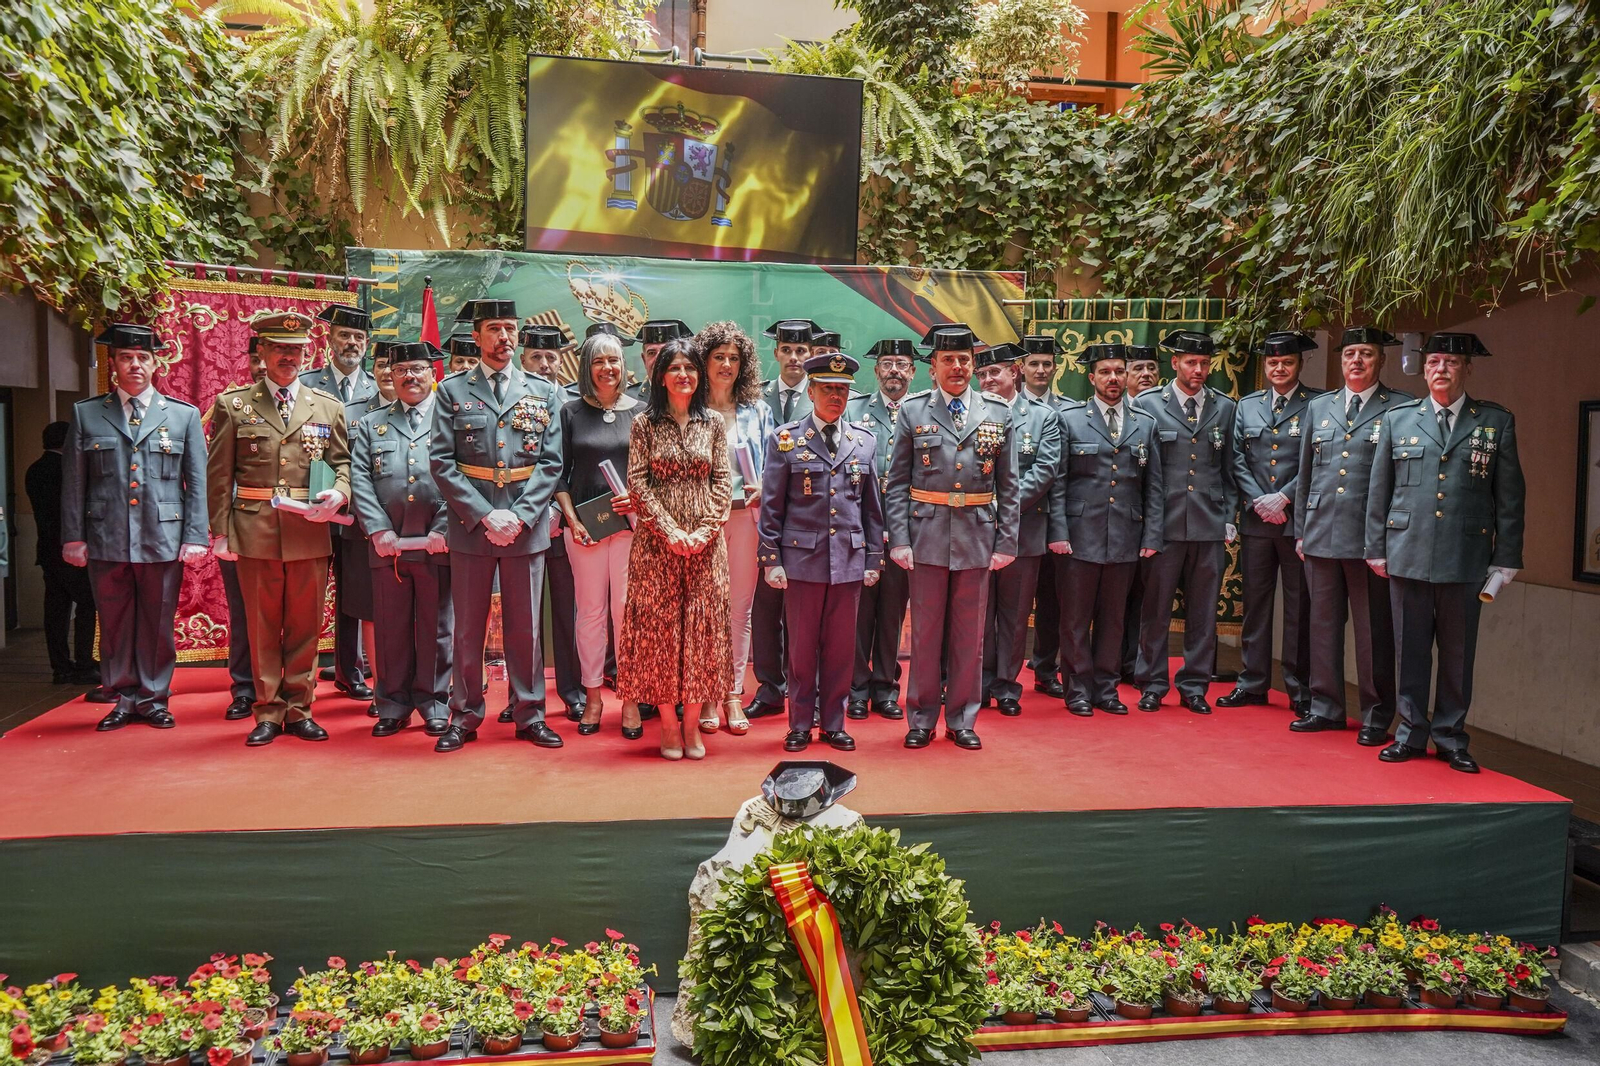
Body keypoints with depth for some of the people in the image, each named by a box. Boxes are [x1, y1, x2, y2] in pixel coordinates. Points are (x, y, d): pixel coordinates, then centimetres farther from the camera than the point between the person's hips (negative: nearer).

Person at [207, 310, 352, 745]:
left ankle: (299, 710, 18)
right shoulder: (233, 404, 5)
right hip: (255, 533, -1)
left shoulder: (328, 407, 10)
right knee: (262, 628, 5)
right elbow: (219, 475, 4)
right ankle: (268, 713, 15)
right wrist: (220, 531, -1)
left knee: (305, 627, 6)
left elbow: (344, 462, 14)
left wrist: (338, 493, -8)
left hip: (311, 533, 1)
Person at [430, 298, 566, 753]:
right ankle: (464, 716, 18)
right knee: (468, 628, 7)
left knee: (525, 627, 8)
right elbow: (441, 462, -2)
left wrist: (519, 516, -10)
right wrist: (483, 515, -11)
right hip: (470, 526, -1)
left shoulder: (544, 393, 8)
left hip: (527, 525, 1)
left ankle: (530, 714, 18)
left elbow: (550, 464, 3)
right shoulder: (452, 390, 4)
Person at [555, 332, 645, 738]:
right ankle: (592, 696, 14)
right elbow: (559, 473, 6)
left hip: (631, 522, 0)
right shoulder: (571, 412, 7)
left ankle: (631, 698, 8)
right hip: (584, 524, 1)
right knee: (591, 610, 5)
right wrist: (571, 519, -4)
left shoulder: (640, 412, 6)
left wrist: (639, 497, -9)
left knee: (627, 609, 0)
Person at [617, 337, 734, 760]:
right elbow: (637, 483, -3)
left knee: (701, 624, 2)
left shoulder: (713, 424, 8)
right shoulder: (645, 424, 3)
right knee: (659, 623, 0)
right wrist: (671, 531, -12)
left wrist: (705, 530, -9)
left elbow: (722, 481, 4)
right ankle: (668, 721, 10)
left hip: (705, 543, 2)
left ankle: (693, 723, 10)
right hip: (658, 542, -1)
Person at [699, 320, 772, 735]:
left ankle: (733, 695, 13)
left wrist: (762, 487, -7)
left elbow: (770, 464, 13)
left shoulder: (757, 411, 10)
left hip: (744, 515, 2)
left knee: (740, 606, 5)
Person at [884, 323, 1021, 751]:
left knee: (970, 634, 8)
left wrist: (1006, 542, 2)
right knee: (925, 631, 5)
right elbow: (896, 484, 2)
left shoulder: (998, 413, 7)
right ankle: (922, 719, 18)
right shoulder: (912, 411, 4)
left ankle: (962, 720, 20)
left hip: (977, 538, 1)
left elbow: (1008, 486, 8)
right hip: (927, 537, -1)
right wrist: (898, 539, -6)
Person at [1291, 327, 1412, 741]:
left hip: (1371, 539, -4)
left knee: (1374, 630, 3)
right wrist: (1301, 530, 12)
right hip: (1321, 534, 4)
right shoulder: (1318, 407, 14)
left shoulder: (1402, 408, 0)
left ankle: (1376, 717, 14)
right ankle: (1326, 707, 22)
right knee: (1324, 624, 11)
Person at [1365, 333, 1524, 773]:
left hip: (1466, 560, 0)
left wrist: (1505, 561, 1)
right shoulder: (1399, 419, 7)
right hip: (1408, 556, 1)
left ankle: (1451, 738, 19)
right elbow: (1379, 489, 9)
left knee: (1458, 654, 7)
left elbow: (1511, 497, 5)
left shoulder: (1496, 422, 5)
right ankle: (1411, 733, 18)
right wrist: (1377, 548, 5)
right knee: (1411, 650, 7)